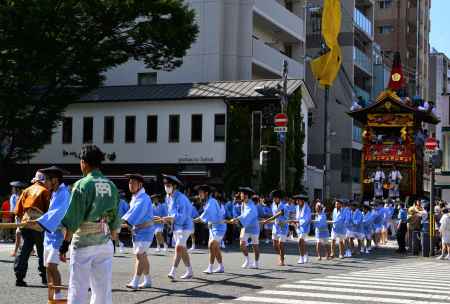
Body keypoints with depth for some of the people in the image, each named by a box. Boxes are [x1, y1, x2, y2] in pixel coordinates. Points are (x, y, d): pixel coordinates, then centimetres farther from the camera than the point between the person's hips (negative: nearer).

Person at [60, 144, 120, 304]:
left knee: (77, 290, 1)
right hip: (105, 242, 5)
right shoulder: (111, 186, 5)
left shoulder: (82, 185, -10)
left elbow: (73, 219, -10)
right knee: (103, 289, 9)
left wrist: (65, 243, -4)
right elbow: (115, 220, 10)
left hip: (83, 241, -5)